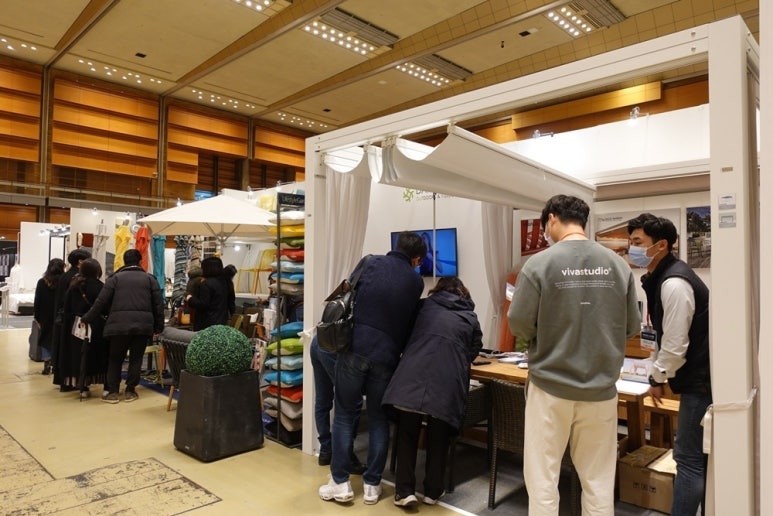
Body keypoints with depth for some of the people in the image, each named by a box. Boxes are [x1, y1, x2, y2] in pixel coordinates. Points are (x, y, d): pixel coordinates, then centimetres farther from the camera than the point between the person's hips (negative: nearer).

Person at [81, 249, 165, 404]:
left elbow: (101, 302, 4)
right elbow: (158, 304, 7)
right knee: (136, 358, 9)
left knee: (115, 358, 12)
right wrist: (158, 326, 12)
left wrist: (87, 319, 15)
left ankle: (113, 392, 11)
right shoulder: (150, 279, 10)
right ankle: (130, 391, 13)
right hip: (143, 324, 0)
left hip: (119, 324, 0)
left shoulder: (115, 278, 8)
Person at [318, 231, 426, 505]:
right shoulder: (416, 281, 7)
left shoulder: (369, 262, 5)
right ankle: (372, 484, 20)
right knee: (379, 419, 14)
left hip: (354, 349, 0)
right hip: (386, 356, 1)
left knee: (344, 414, 12)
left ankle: (340, 482, 16)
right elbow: (410, 321, 15)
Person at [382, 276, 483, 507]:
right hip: (448, 382, 1)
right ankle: (432, 491, 30)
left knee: (407, 433, 15)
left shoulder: (423, 306, 22)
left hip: (412, 377, 0)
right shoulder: (471, 318, 22)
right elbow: (473, 352, 25)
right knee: (438, 438, 17)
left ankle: (404, 491, 16)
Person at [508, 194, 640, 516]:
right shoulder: (619, 265, -2)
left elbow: (519, 325, -11)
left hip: (550, 387, -3)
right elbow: (632, 326, 5)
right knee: (599, 483, 17)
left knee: (542, 481, 11)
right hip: (601, 389, 4)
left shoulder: (539, 264, -13)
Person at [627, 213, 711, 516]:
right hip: (701, 377, 10)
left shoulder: (673, 283, -23)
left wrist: (657, 379, -7)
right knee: (701, 456, 19)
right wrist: (660, 372, 14)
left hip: (700, 380, -10)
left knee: (689, 458, -2)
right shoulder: (662, 277, 8)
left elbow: (675, 345, -22)